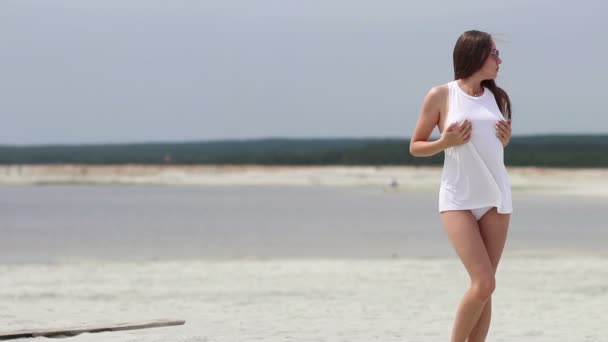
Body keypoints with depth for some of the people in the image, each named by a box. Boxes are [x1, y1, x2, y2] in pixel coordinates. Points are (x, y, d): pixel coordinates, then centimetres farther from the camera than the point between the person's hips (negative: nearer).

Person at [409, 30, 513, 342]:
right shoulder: (441, 96, -3)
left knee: (484, 286, 3)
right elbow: (415, 147, 3)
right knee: (484, 282, -16)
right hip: (458, 199, -5)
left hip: (496, 198, 5)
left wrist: (506, 138, 2)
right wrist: (445, 142, -14)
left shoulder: (497, 97, 10)